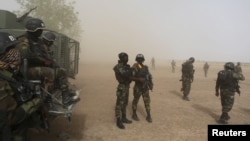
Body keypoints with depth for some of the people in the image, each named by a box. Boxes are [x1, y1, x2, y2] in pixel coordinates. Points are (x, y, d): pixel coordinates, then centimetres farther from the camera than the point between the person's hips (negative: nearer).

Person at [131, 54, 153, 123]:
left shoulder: (145, 67, 7)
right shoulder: (134, 67, -12)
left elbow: (149, 76, 14)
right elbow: (131, 77, -18)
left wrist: (151, 84, 3)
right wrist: (139, 79, -29)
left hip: (145, 87, 5)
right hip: (138, 87, -5)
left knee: (147, 101, 4)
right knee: (135, 101, 10)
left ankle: (148, 116, 13)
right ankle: (134, 114, 27)